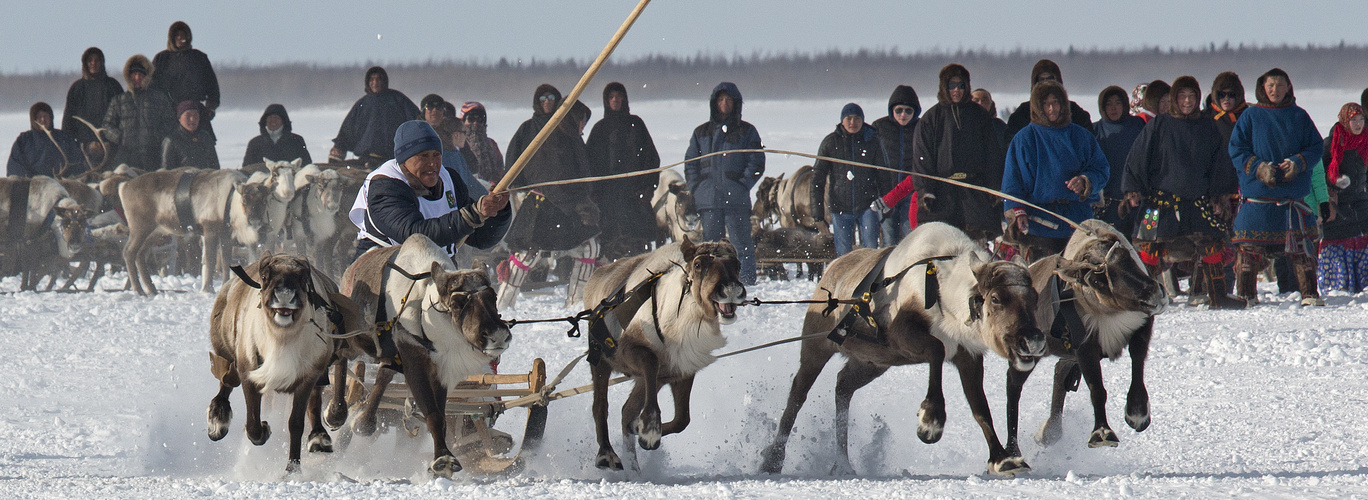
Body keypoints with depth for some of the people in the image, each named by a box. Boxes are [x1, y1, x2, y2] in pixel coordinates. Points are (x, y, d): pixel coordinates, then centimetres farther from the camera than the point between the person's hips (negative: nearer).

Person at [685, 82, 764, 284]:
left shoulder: (746, 131, 10)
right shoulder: (702, 132, 17)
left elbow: (756, 163, 5)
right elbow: (690, 163, 17)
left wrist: (743, 185, -7)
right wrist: (695, 187, 3)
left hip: (736, 199, -2)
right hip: (708, 198, 2)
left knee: (741, 243, -7)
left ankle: (747, 280, -5)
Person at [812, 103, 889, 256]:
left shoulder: (872, 141, 3)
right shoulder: (831, 142, 3)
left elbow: (883, 175, 10)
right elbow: (818, 177, 6)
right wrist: (817, 210, 1)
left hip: (867, 207, -1)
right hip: (840, 207, 1)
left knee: (870, 248, -10)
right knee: (843, 253, 3)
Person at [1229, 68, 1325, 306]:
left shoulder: (1299, 116, 10)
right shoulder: (1251, 116, 6)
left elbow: (1316, 146, 9)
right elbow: (1236, 150, 3)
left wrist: (1297, 163, -10)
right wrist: (1258, 168, -12)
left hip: (1293, 194, 1)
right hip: (1257, 194, -1)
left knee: (1301, 246, -2)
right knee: (1250, 246, -3)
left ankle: (1309, 293, 4)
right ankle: (1245, 293, 6)